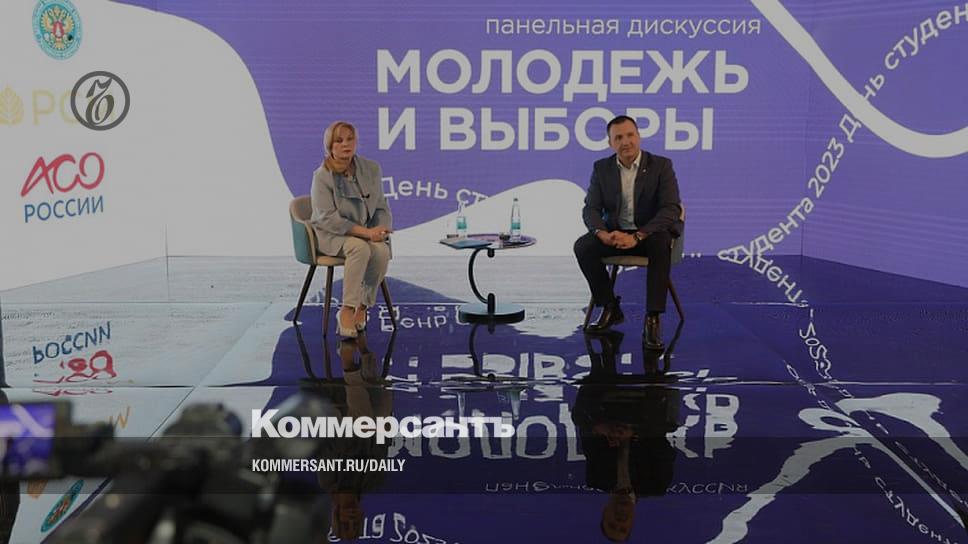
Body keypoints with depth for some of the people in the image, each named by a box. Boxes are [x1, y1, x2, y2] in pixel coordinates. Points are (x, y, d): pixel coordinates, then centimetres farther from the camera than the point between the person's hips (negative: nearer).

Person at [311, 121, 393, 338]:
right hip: (331, 235, -4)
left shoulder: (371, 169, 5)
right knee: (360, 248, -36)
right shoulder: (322, 176, -8)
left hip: (367, 233, 4)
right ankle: (347, 310, -28)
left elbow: (382, 207, 10)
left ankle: (362, 307, -16)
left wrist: (381, 229, -13)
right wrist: (364, 231, -23)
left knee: (382, 250, -30)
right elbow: (327, 218, -16)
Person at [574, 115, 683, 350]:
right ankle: (610, 308, -6)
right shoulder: (601, 168, 1)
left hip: (651, 233, -3)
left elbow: (672, 209, -18)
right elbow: (591, 209, -3)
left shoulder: (661, 165, -9)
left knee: (661, 246, -37)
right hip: (616, 233, 3)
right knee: (583, 246, -24)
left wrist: (637, 236, -31)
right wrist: (603, 234, -27)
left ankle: (652, 319, -32)